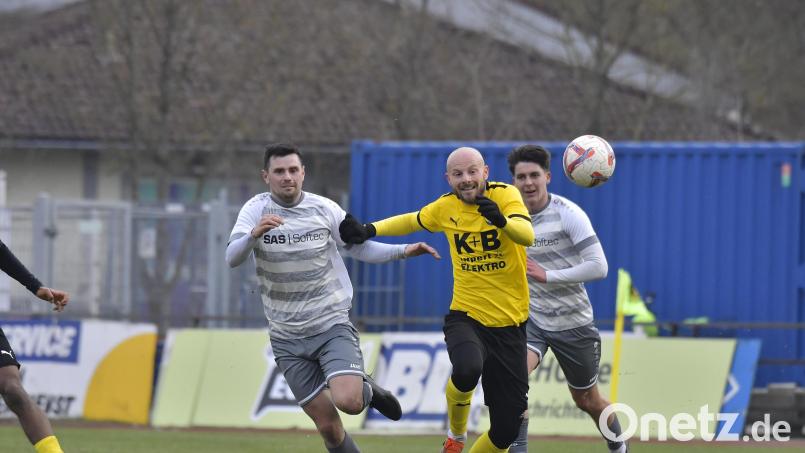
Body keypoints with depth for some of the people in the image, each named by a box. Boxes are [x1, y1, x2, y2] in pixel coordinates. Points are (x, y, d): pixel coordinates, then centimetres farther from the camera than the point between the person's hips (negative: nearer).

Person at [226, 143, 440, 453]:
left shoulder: (324, 209, -1)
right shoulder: (256, 210, -4)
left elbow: (359, 247, 12)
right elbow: (232, 259, -16)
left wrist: (403, 251, -3)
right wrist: (254, 234, -36)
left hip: (332, 325, -1)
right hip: (287, 337, 1)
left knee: (347, 402, -23)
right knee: (327, 425, -1)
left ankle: (367, 391, 12)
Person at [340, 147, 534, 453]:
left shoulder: (504, 195, -9)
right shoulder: (446, 207, 2)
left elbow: (527, 236, -27)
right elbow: (412, 221, 24)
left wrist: (502, 220, -47)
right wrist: (369, 230, 12)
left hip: (509, 324, 0)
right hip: (465, 316, 0)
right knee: (467, 369, -36)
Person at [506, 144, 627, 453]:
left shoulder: (568, 214, -17)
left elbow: (599, 266, -23)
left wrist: (548, 276, -26)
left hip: (573, 323, -3)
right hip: (531, 320, 3)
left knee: (587, 401, 14)